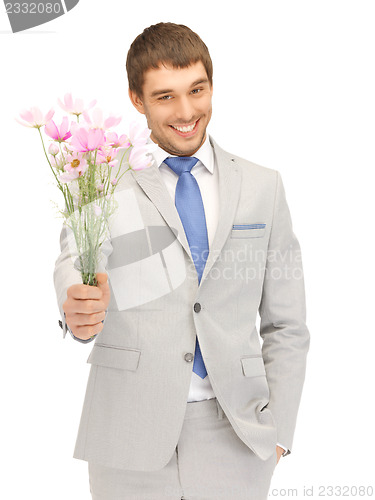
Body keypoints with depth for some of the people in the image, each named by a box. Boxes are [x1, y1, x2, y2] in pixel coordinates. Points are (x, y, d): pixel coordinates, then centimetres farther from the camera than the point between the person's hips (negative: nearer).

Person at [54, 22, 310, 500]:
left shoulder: (263, 186, 7)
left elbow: (285, 324, 8)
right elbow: (74, 259, -15)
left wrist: (278, 430, 1)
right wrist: (79, 309, -37)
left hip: (235, 437, 1)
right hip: (131, 436, -1)